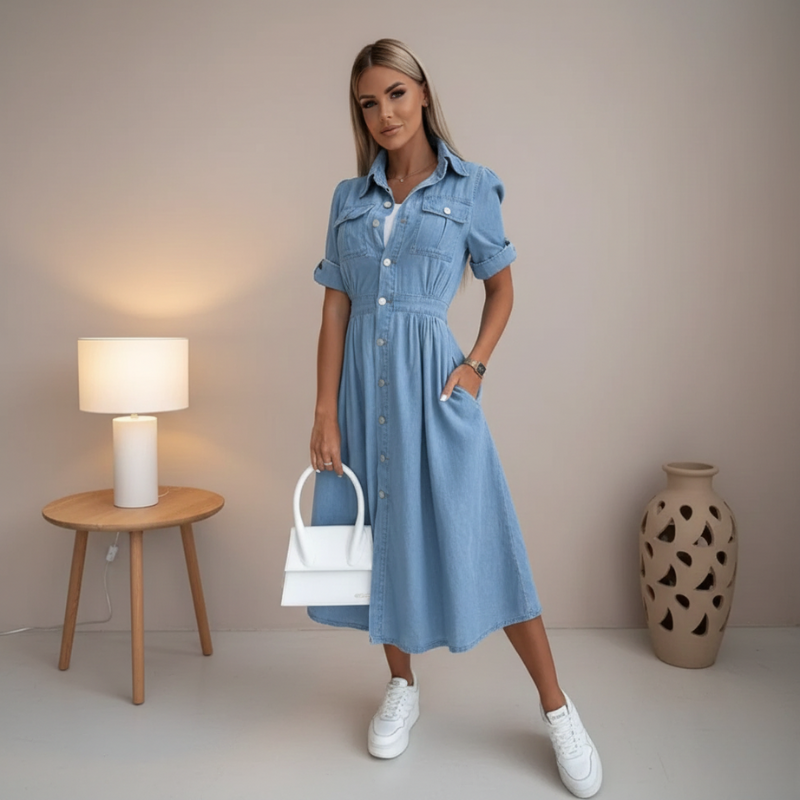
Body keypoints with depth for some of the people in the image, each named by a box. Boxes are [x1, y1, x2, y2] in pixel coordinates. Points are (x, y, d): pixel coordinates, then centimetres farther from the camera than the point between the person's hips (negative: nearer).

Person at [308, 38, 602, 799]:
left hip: (431, 378, -3)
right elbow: (335, 310, 3)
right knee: (377, 532, 10)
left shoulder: (471, 187, 2)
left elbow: (501, 287, 9)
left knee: (475, 536, -3)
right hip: (362, 379, 4)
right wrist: (324, 412, -3)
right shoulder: (349, 196, 8)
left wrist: (475, 364, -7)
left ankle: (556, 707, 14)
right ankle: (402, 686, 31)